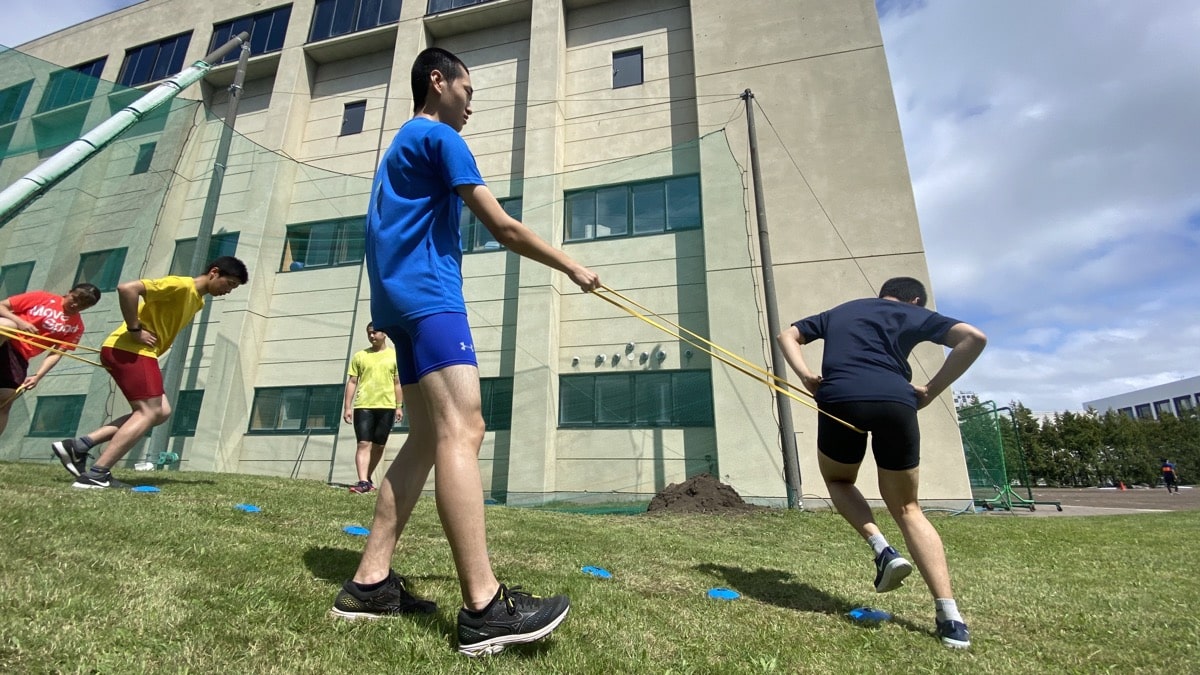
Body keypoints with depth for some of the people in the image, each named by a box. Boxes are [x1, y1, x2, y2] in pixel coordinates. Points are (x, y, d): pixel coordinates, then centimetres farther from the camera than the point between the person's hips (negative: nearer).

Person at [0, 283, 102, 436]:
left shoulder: (76, 326, 3)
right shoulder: (42, 297, -2)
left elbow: (56, 353, -1)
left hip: (20, 356, 2)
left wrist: (38, 376, -15)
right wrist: (19, 321, -19)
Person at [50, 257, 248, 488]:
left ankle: (79, 445, 10)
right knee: (149, 412, -11)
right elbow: (127, 288, -25)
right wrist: (135, 330, -21)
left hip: (140, 353, 10)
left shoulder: (196, 300, 16)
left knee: (161, 411, 9)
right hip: (129, 350, -10)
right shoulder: (180, 286, -14)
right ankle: (96, 474, -10)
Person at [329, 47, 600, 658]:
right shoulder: (439, 137, 1)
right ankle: (483, 608, -21)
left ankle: (369, 583, 6)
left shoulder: (402, 144, 30)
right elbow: (502, 228, -7)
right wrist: (571, 267, 2)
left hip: (400, 300, 10)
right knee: (462, 431, -20)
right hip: (428, 295, -10)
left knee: (428, 438, 5)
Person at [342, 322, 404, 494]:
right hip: (363, 406, 0)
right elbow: (352, 382, 8)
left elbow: (398, 383, 7)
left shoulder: (394, 355, 6)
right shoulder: (359, 356, 8)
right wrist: (347, 407, 2)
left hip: (386, 406, 0)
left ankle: (368, 478, 23)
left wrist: (399, 406, 1)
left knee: (378, 446, 8)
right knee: (364, 444, -8)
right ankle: (363, 481, -11)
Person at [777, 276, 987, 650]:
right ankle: (950, 616, 7)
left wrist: (806, 375, 11)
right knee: (906, 507, 17)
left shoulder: (839, 312, 31)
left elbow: (787, 335, 27)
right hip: (896, 402, 0)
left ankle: (882, 549, 3)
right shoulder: (915, 315, 24)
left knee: (838, 480, 27)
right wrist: (930, 390, 8)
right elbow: (974, 337, 9)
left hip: (840, 399, 0)